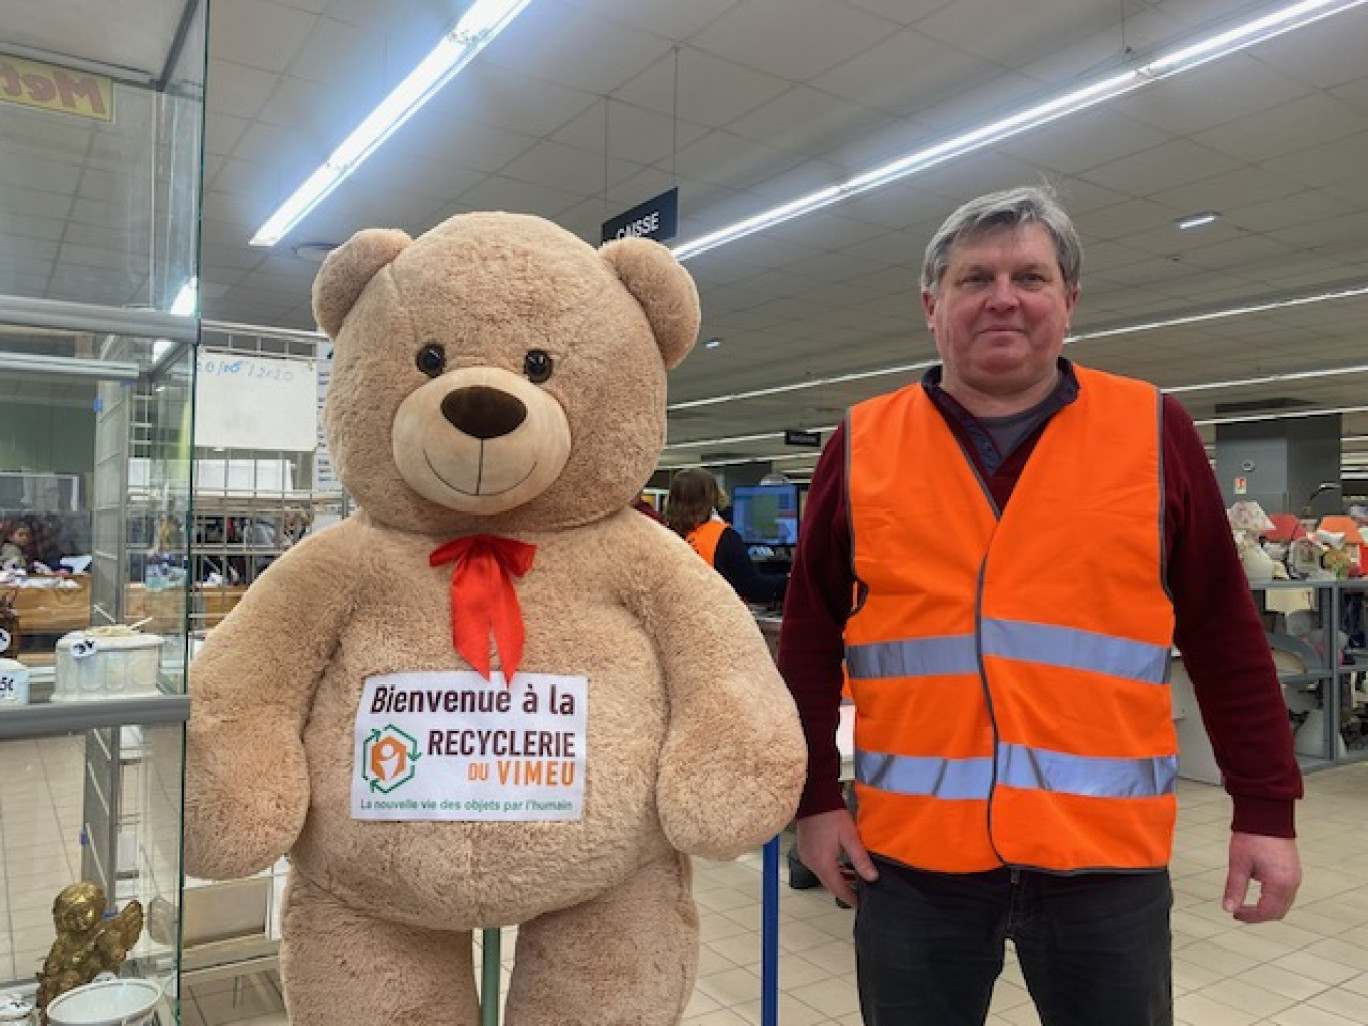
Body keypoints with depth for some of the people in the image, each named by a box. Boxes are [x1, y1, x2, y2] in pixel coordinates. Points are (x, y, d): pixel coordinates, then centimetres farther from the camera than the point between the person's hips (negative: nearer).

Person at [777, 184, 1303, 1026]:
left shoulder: (1154, 432, 0)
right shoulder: (862, 445, 0)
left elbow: (1225, 635, 3)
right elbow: (811, 640, 4)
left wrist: (1265, 808, 2)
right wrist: (815, 797, 2)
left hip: (1107, 850, 0)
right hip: (912, 848, 1)